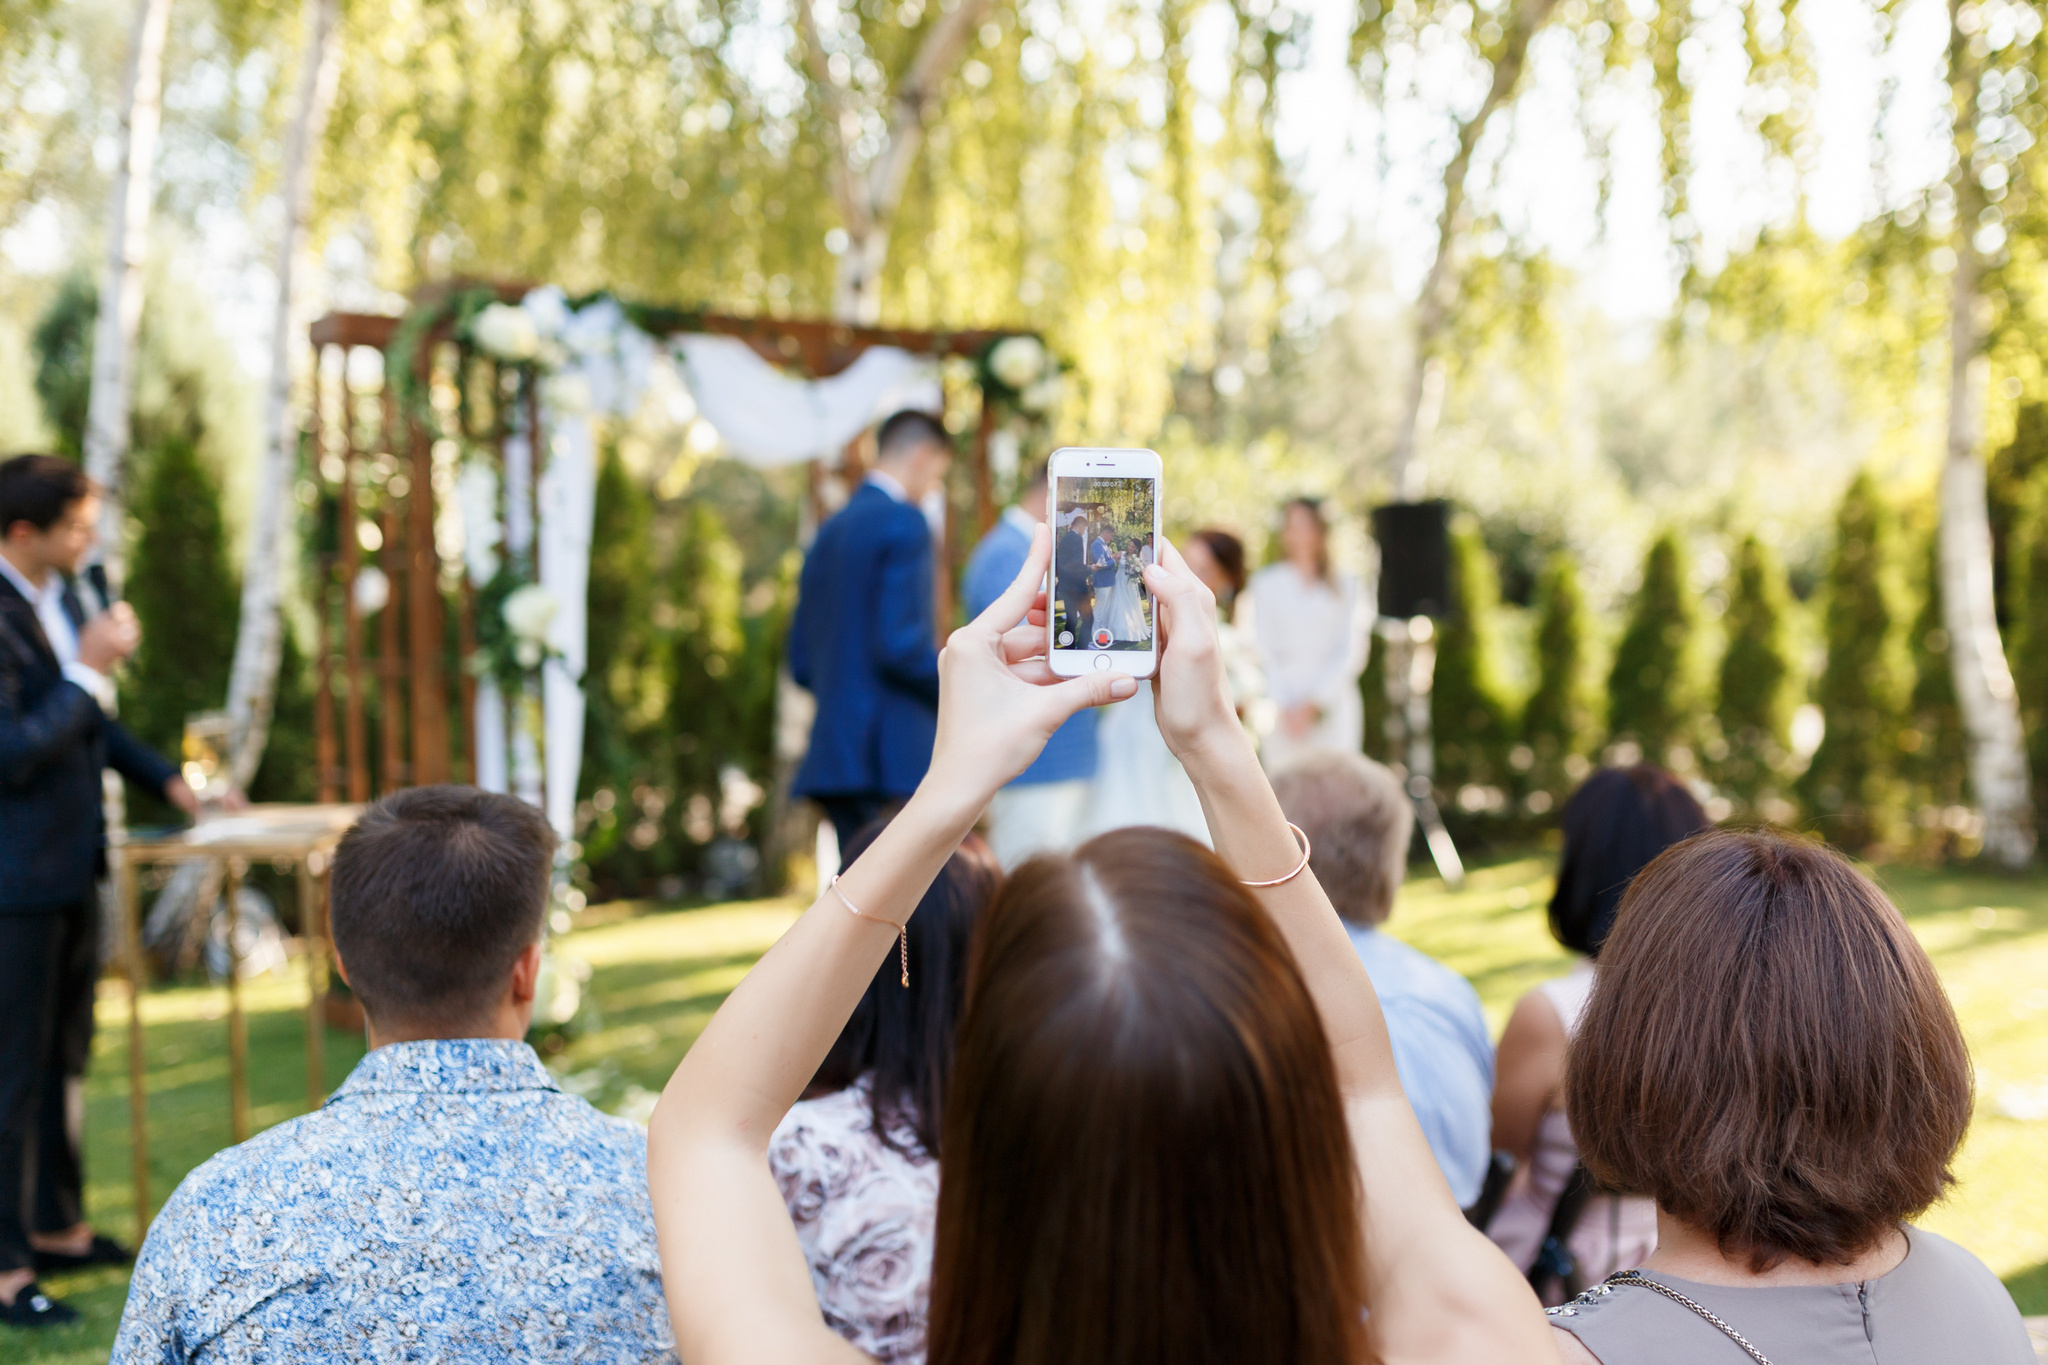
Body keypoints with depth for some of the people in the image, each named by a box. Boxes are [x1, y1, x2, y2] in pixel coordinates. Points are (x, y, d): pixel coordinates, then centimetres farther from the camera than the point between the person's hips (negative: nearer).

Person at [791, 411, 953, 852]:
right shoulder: (903, 523, -9)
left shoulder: (830, 530, 17)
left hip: (834, 755, 8)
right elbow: (900, 644, -18)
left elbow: (802, 663, 17)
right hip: (894, 757, -8)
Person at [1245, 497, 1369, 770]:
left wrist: (1315, 702, -6)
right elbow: (1261, 650, 6)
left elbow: (1351, 653, 4)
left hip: (1331, 706, 0)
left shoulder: (1346, 587, 9)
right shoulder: (1265, 584, 10)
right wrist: (1285, 706, -6)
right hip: (1282, 708, 0)